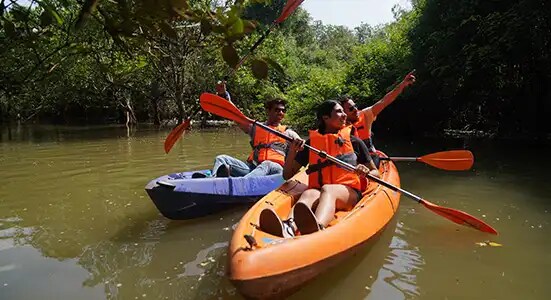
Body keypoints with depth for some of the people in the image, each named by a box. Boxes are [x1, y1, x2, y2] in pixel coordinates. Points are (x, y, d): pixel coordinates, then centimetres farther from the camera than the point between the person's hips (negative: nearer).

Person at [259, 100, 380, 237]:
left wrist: (366, 172, -7)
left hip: (349, 192, -1)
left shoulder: (354, 142, 15)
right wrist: (292, 151, -2)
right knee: (308, 194, -34)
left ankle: (317, 227, -69)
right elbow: (287, 175, 15)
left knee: (327, 190, -35)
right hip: (318, 190, 1)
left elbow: (375, 172, 17)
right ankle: (289, 227, -67)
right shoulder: (312, 142, 15)